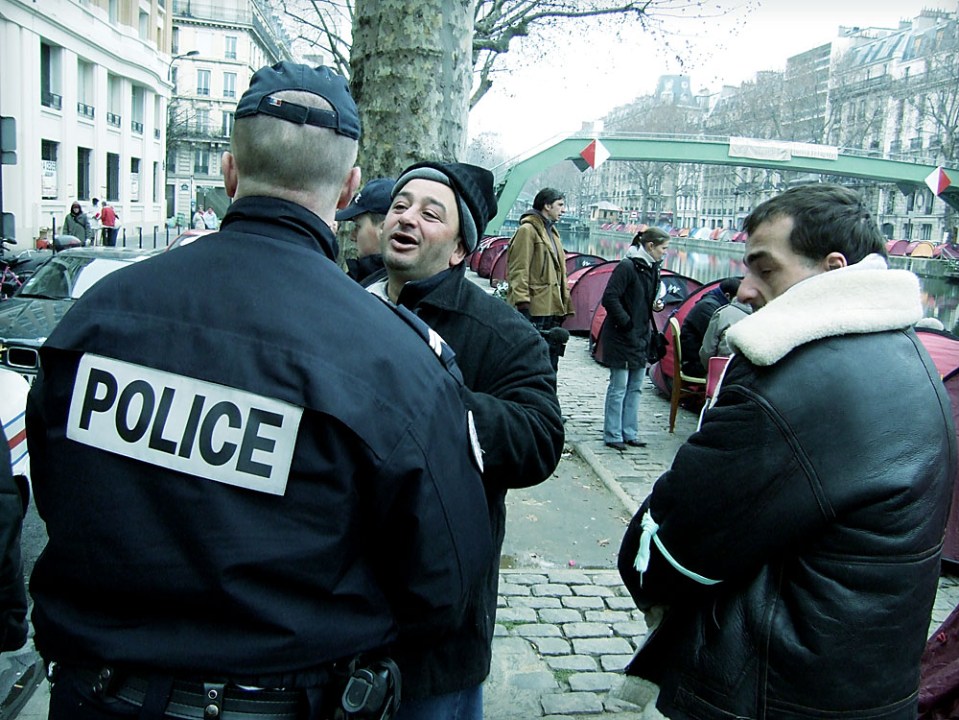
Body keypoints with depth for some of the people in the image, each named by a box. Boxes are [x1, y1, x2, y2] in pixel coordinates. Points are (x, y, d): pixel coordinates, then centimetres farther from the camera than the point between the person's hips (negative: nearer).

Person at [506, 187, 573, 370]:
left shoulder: (552, 232, 20)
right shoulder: (528, 230, -8)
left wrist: (564, 304, 20)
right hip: (535, 310, -9)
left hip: (552, 309, 9)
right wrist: (522, 304, -22)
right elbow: (518, 270, -15)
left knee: (550, 365, 13)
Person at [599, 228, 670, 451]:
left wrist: (655, 305, 3)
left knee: (635, 387, 12)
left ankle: (630, 433, 21)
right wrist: (626, 322, -18)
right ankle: (612, 435, 9)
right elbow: (609, 298, -21)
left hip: (641, 337, 9)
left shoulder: (652, 268, 10)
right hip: (620, 338, -9)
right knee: (619, 387, -1)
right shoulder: (627, 267, -16)